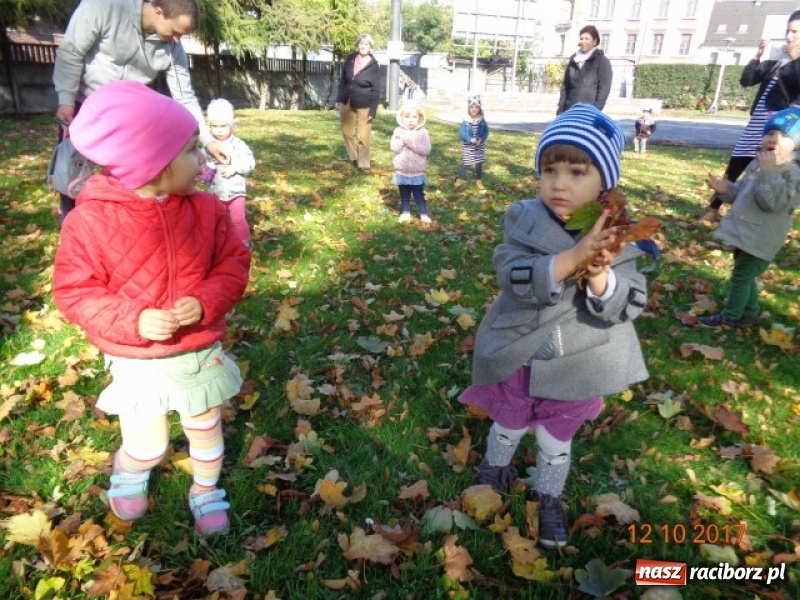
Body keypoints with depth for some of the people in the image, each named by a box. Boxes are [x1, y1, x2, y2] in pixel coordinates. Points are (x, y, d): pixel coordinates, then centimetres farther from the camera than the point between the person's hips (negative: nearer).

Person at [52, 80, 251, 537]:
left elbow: (234, 264, -4)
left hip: (201, 353, 2)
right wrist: (133, 320, -27)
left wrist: (206, 301, -23)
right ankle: (129, 470, 50)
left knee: (206, 430, 19)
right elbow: (74, 292, -13)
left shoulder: (206, 209, -10)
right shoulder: (91, 220, -18)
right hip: (136, 362, -2)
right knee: (147, 446, 11)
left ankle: (206, 491, 48)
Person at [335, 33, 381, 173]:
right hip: (347, 103, 5)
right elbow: (342, 81, 10)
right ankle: (353, 157, 32)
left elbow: (376, 90, -10)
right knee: (347, 132, 14)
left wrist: (373, 111, -15)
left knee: (363, 136, -3)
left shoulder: (374, 66, -9)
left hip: (364, 106, -5)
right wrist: (338, 99, 7)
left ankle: (363, 164, 6)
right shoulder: (350, 59, 2)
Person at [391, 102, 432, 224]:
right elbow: (393, 148, -9)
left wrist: (412, 144, -23)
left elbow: (426, 150, -14)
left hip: (417, 173, -1)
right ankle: (405, 213, 27)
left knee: (419, 195, 7)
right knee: (404, 195, 14)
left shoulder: (423, 132, -5)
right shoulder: (398, 131, -2)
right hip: (402, 172, 1)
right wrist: (402, 141, -24)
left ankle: (424, 214, 16)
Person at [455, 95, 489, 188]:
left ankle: (479, 180, 24)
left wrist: (481, 139, -17)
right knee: (466, 163, -1)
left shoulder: (482, 121, -2)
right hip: (468, 146, -3)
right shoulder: (465, 121, -9)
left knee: (479, 163, 11)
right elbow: (462, 133, -12)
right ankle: (460, 179, 13)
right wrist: (470, 139, -26)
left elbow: (486, 131, 1)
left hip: (480, 146, 3)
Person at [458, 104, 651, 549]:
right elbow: (516, 279, -30)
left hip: (577, 366, 1)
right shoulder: (524, 220, -16)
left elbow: (626, 307, -16)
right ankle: (495, 469, 57)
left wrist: (599, 276, -35)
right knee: (509, 423, 26)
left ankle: (549, 497, 50)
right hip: (518, 357, 0)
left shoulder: (619, 236, -13)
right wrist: (573, 257, -42)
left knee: (557, 438, 22)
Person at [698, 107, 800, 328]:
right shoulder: (757, 164, 9)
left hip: (760, 240, -9)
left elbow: (772, 203, -29)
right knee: (745, 275, 20)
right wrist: (726, 189, 1)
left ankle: (730, 316, 14)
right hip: (744, 233, 9)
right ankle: (750, 313, 35)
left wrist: (768, 172, -32)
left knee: (741, 275, 0)